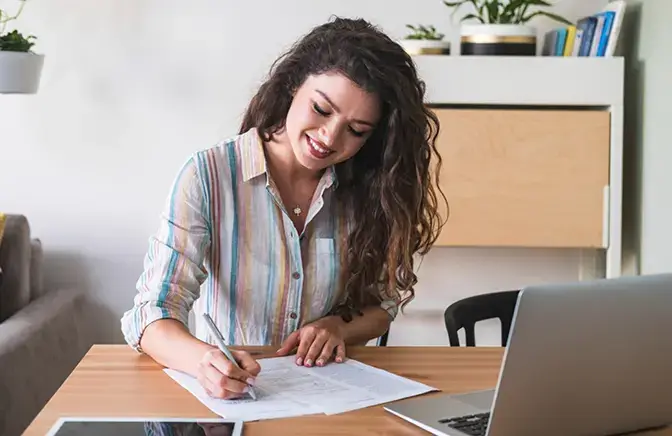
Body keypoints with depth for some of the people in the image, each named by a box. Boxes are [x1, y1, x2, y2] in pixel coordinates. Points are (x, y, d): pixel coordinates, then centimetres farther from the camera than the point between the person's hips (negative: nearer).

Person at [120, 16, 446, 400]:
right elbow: (152, 317, -17)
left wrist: (338, 325, -10)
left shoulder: (364, 190, 0)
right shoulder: (208, 177, -12)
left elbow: (382, 304, 11)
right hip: (225, 395, -2)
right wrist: (204, 360, -36)